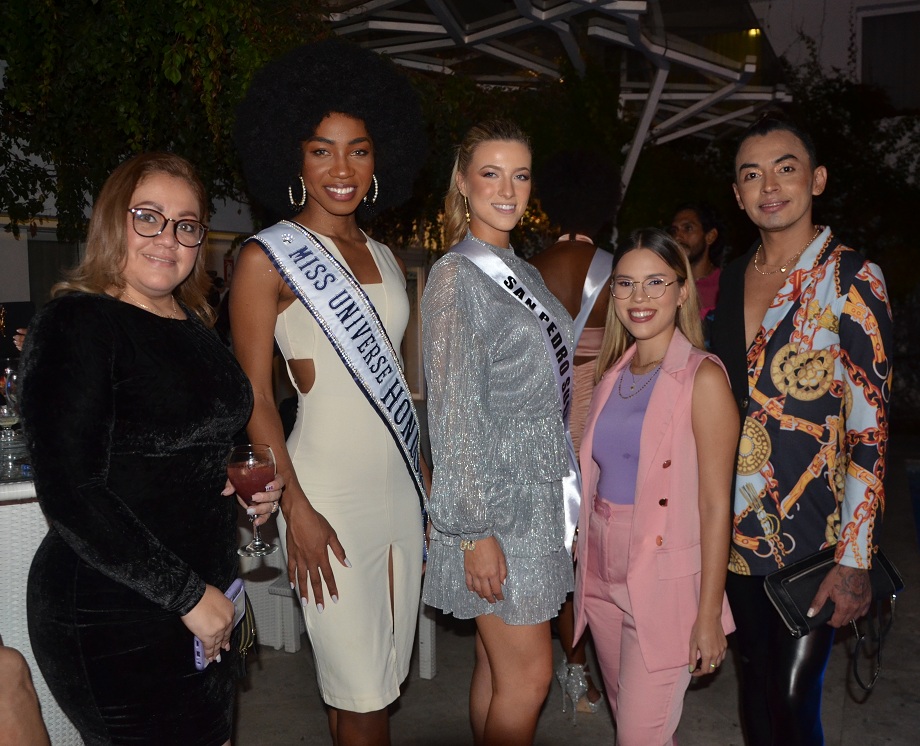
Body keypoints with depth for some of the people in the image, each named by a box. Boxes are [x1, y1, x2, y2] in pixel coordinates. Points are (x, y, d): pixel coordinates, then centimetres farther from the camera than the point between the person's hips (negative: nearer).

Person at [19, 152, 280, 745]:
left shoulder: (193, 326, 10)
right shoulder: (76, 324, -14)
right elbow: (70, 494, -20)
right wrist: (188, 595, -18)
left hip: (208, 603, 8)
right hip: (114, 625, -8)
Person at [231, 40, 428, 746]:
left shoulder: (385, 258, 12)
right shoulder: (268, 256, -6)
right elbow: (253, 396, -8)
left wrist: (426, 485, 13)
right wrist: (296, 506, -13)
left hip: (400, 481, 6)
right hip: (330, 488, -6)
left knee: (386, 671, 15)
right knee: (359, 689, 3)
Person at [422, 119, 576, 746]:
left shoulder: (524, 274, 13)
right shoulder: (456, 278, -11)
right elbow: (454, 415, -16)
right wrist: (474, 530, -18)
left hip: (537, 491, 8)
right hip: (494, 500, -7)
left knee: (500, 664, 16)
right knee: (528, 675, 0)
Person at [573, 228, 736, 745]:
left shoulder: (702, 378, -11)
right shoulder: (612, 374, 8)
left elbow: (715, 504, -13)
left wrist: (709, 615, -13)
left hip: (665, 581, -6)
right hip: (603, 576, 6)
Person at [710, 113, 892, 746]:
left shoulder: (851, 279, -9)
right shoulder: (732, 279, 8)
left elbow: (870, 428, -12)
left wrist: (855, 559, -15)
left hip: (814, 536, -5)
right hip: (738, 529, 5)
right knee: (755, 688, 17)